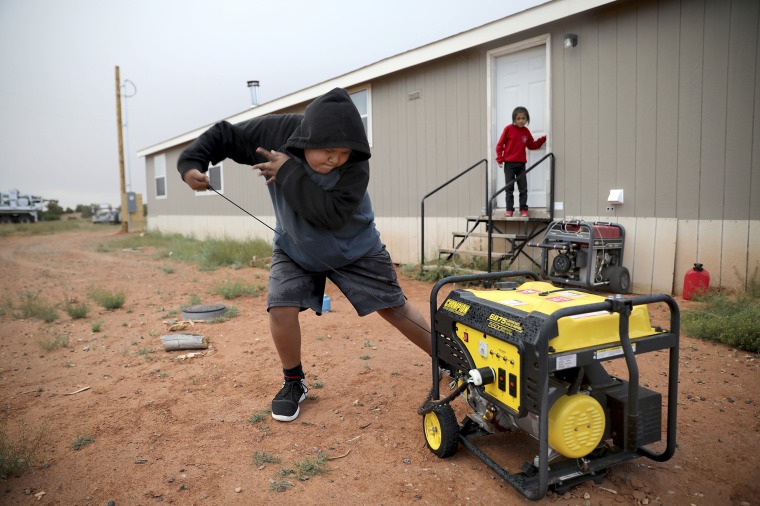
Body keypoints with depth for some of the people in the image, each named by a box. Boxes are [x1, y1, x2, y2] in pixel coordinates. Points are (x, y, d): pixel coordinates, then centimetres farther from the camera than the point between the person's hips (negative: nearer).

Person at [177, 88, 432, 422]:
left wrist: (290, 172, -39)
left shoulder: (355, 165, -30)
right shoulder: (276, 132, -23)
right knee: (281, 308, -16)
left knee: (395, 308, 0)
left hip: (355, 248, -2)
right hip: (294, 247, 2)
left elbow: (330, 215, -39)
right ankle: (294, 383, 10)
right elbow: (223, 135, -11)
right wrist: (191, 163, -27)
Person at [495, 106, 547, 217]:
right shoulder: (509, 129, -4)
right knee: (509, 188, 2)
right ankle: (509, 210, 7)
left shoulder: (526, 131, 7)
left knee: (523, 188, 3)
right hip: (509, 163, -3)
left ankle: (524, 209, 10)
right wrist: (499, 158, -8)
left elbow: (532, 145, 15)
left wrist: (543, 139, 5)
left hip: (521, 164, 3)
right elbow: (500, 144, -3)